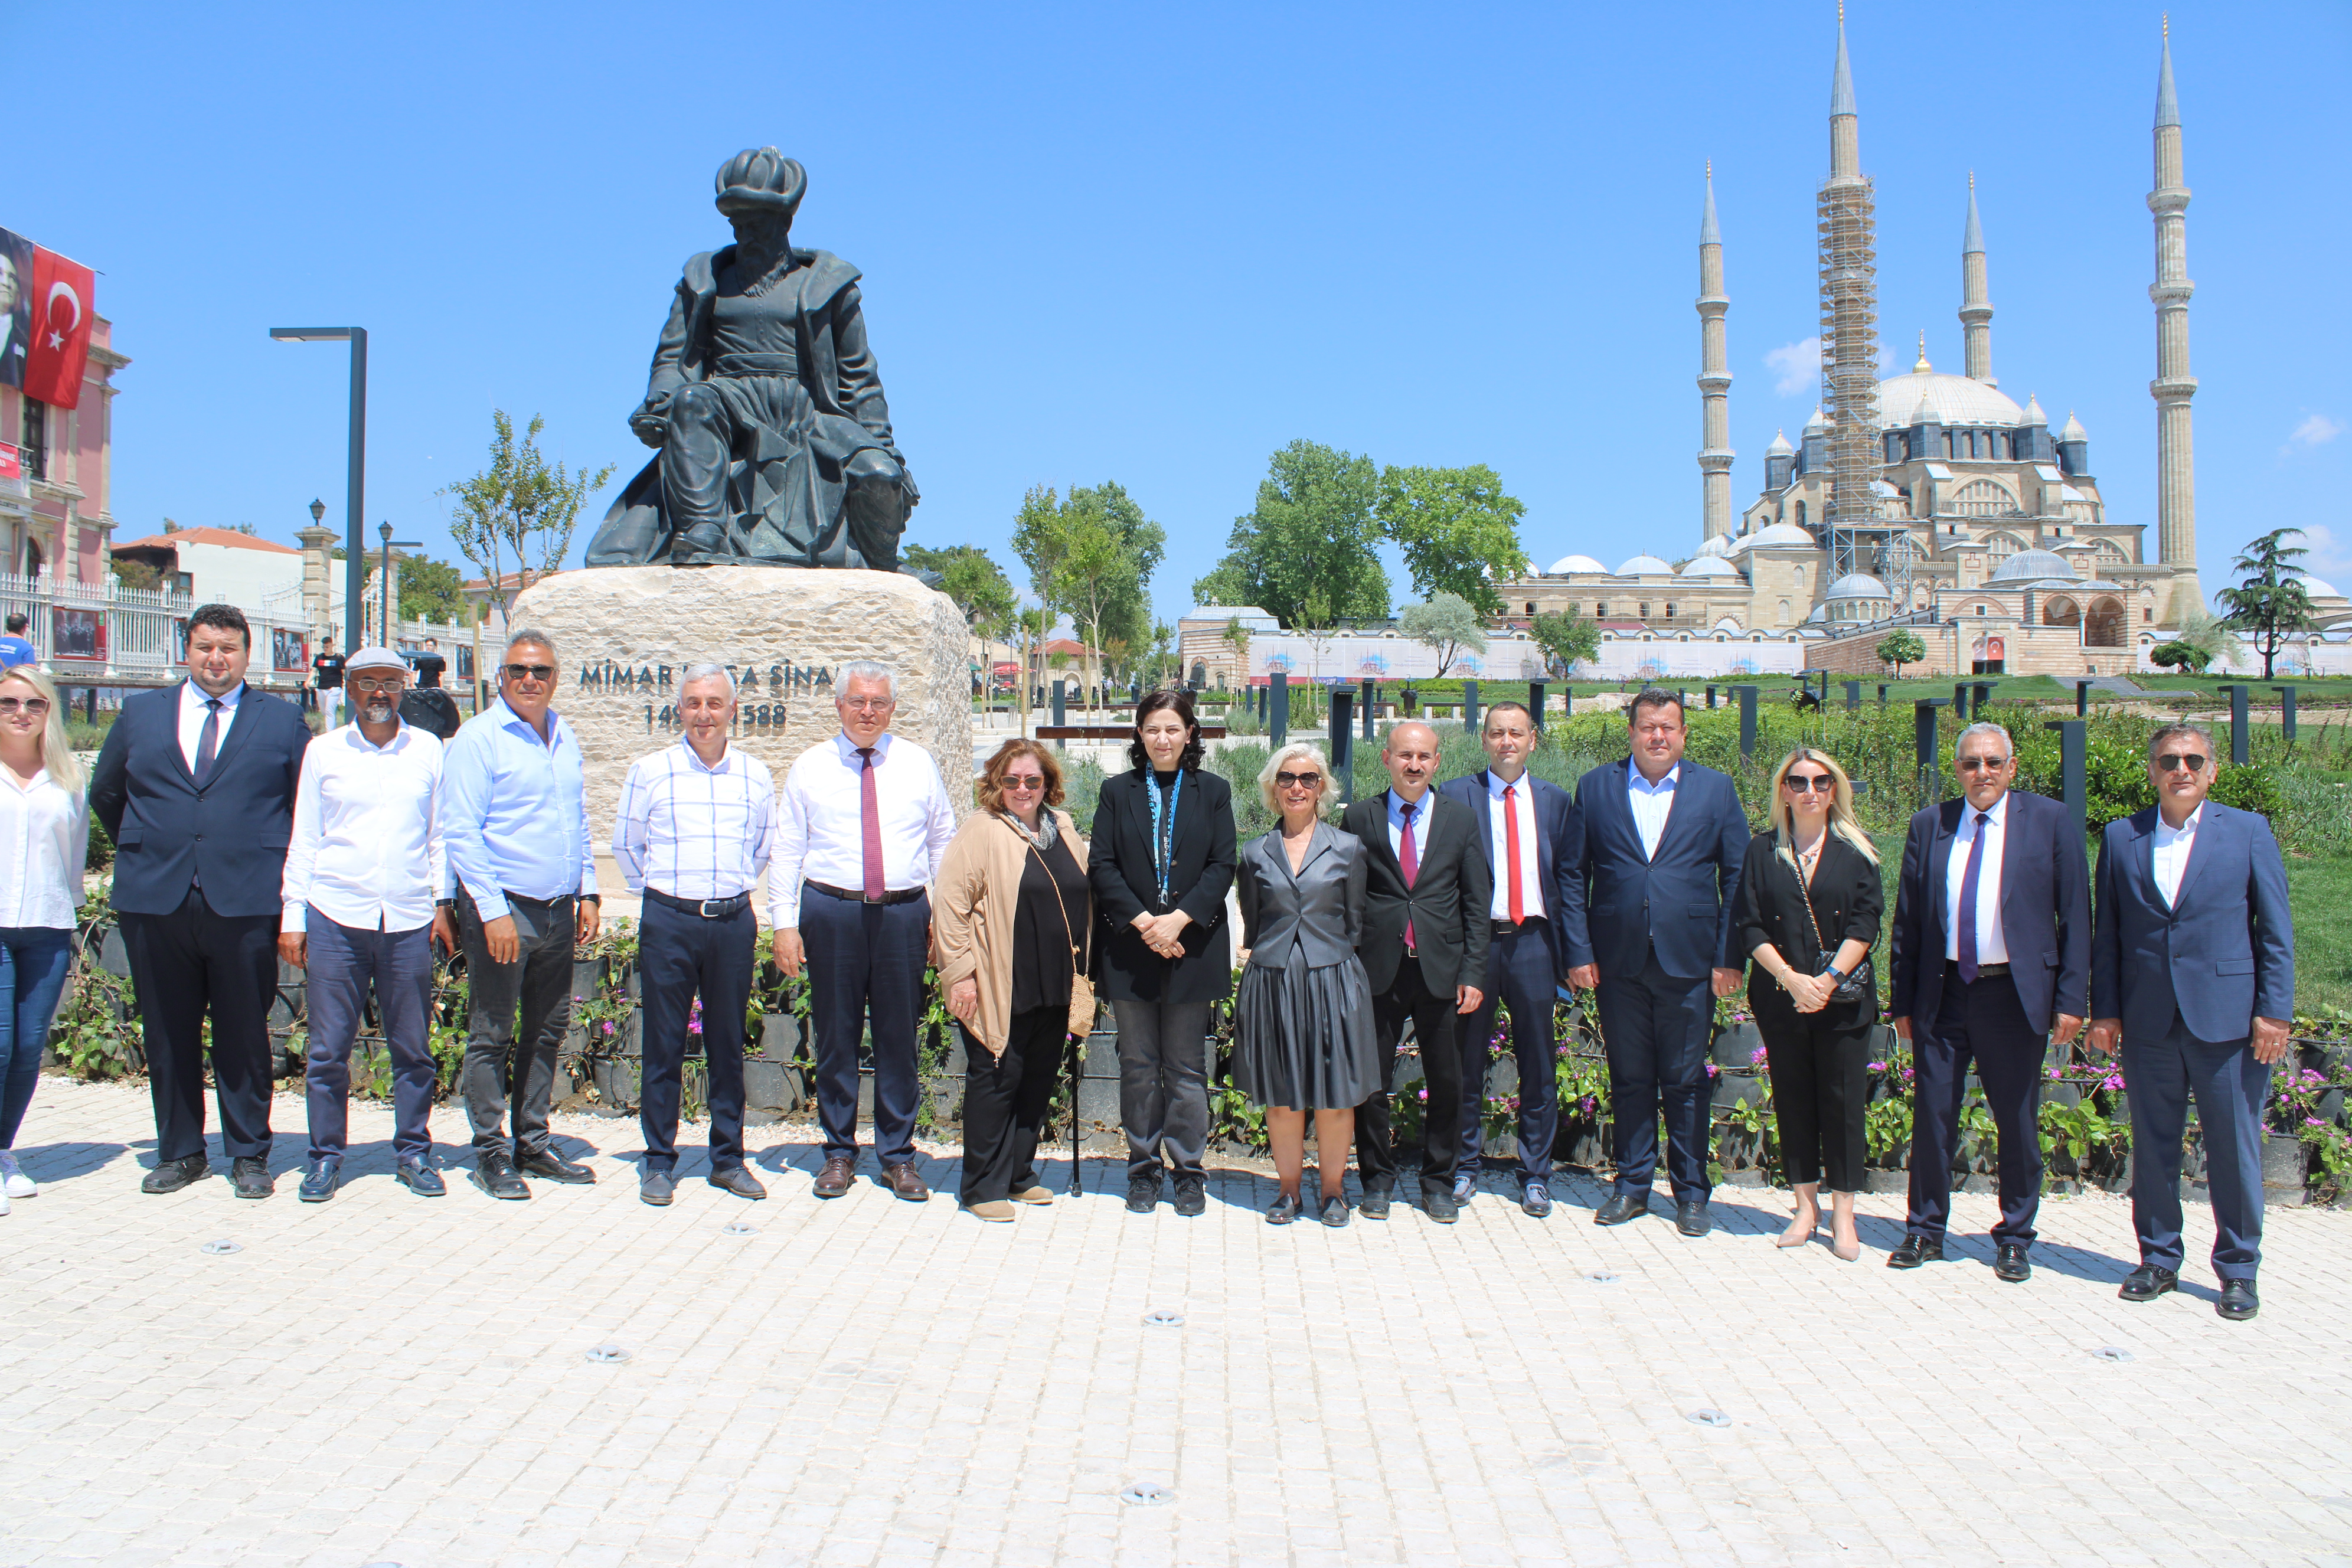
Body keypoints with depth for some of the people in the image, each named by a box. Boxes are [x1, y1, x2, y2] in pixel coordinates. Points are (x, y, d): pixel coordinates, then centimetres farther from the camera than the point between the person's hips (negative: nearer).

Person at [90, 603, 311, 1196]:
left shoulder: (282, 720, 5)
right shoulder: (139, 713, 12)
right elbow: (105, 794, 22)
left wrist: (282, 866, 5)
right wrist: (140, 852, 17)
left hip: (247, 902, -2)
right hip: (155, 901, 3)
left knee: (244, 1035, 3)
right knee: (167, 1034, 9)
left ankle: (249, 1154, 14)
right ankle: (178, 1151, 21)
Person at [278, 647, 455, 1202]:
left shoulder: (428, 750, 8)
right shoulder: (323, 751, 8)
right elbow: (303, 839, 9)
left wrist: (443, 903, 6)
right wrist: (292, 916, 4)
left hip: (410, 922, 0)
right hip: (335, 917, 0)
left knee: (412, 1048, 5)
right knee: (328, 1048, 2)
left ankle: (413, 1153, 17)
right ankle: (326, 1156, 15)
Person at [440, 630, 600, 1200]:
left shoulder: (566, 738, 13)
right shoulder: (478, 738, -7)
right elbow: (460, 833, -11)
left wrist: (588, 893, 11)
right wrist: (493, 912, -16)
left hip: (559, 912, 6)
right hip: (502, 910, -6)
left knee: (547, 1033, 12)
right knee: (492, 1037, 1)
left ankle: (533, 1143, 23)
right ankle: (491, 1153, 11)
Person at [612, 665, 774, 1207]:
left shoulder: (756, 776, 6)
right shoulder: (650, 771, 0)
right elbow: (625, 844, 12)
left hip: (734, 921, 2)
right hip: (669, 919, -2)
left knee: (728, 1044, 9)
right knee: (664, 1044, 3)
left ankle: (728, 1158, 19)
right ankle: (659, 1161, 14)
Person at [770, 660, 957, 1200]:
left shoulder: (917, 763, 8)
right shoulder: (810, 767, 5)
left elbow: (943, 842, 12)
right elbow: (786, 850, 5)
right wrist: (784, 923, -2)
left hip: (903, 913, 1)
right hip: (831, 912, 0)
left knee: (899, 1036, 5)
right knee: (836, 1036, 5)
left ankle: (898, 1156, 17)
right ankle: (839, 1152, 20)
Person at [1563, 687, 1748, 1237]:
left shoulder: (1715, 789, 6)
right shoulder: (1595, 788, 7)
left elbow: (1737, 877, 4)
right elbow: (1574, 877, 6)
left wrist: (1729, 957, -3)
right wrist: (1579, 952, -1)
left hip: (1689, 962, -1)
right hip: (1619, 961, 1)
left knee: (1685, 1082, 6)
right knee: (1629, 1079, 9)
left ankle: (1691, 1192, 18)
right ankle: (1632, 1185, 22)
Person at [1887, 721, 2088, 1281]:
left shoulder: (2051, 821, 0)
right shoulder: (1929, 825, 6)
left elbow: (2075, 916, 0)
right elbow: (1907, 920, 8)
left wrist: (2072, 998, -6)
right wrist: (1902, 1000, 5)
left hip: (2014, 993, -2)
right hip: (1943, 992, 2)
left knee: (2018, 1123, 7)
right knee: (1932, 1115, 6)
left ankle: (2015, 1239, 23)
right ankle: (1925, 1230, 21)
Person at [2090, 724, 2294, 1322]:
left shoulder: (2249, 831, 2)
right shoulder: (2121, 837, 7)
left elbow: (2276, 931, 1)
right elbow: (2106, 932, 9)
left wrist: (2274, 1012, -6)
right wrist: (2104, 1010, 4)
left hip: (2227, 1020, -2)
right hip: (2148, 1021, 2)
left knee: (2235, 1149, 4)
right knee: (2152, 1147, 10)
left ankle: (2238, 1270, 18)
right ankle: (2158, 1260, 23)